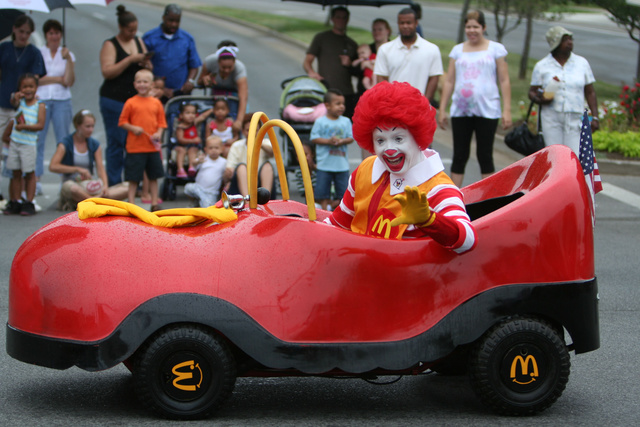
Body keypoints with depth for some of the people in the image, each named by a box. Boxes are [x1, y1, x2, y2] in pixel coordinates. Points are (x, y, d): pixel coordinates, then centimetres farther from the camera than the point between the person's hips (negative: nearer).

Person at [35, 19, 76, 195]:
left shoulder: (67, 55, 10)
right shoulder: (37, 53, 7)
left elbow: (69, 82, -1)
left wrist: (68, 59, -7)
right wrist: (57, 79, -3)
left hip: (62, 101, 1)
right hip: (41, 100, -1)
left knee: (63, 140, -1)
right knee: (37, 139, -5)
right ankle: (35, 181, -3)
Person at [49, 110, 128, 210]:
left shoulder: (95, 145, 13)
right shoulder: (65, 144, -1)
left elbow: (100, 168, 2)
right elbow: (52, 166, -14)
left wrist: (105, 186, -18)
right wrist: (78, 169, -20)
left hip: (90, 186, 5)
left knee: (126, 188, -16)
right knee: (70, 187, -42)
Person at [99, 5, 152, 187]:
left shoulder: (139, 42, 13)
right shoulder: (110, 45, -4)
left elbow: (149, 70, 19)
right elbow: (107, 72, -17)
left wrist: (146, 64, -5)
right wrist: (131, 59, -21)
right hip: (115, 100, -5)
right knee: (116, 144, -3)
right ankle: (114, 185, 1)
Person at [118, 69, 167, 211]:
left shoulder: (156, 103, 5)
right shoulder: (131, 103, -4)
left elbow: (161, 122, 8)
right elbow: (122, 122, 0)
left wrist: (158, 133, -9)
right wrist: (133, 128, -16)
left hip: (153, 147, 3)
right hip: (135, 147, -3)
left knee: (154, 176, 10)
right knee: (133, 178, 1)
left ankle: (154, 203, 18)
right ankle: (131, 204, 8)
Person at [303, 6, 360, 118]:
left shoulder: (352, 44, 22)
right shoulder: (321, 38, 11)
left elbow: (358, 73, 23)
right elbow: (307, 62, 5)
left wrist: (349, 65, 1)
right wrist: (311, 72, -17)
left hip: (347, 93, 4)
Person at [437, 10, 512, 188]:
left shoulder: (496, 49, 6)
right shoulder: (457, 50, 13)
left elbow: (504, 81, 4)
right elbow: (449, 81, 13)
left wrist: (507, 110, -4)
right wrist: (442, 109, 8)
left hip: (487, 111, -2)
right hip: (460, 111, 2)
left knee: (485, 155, -1)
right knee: (459, 156, 3)